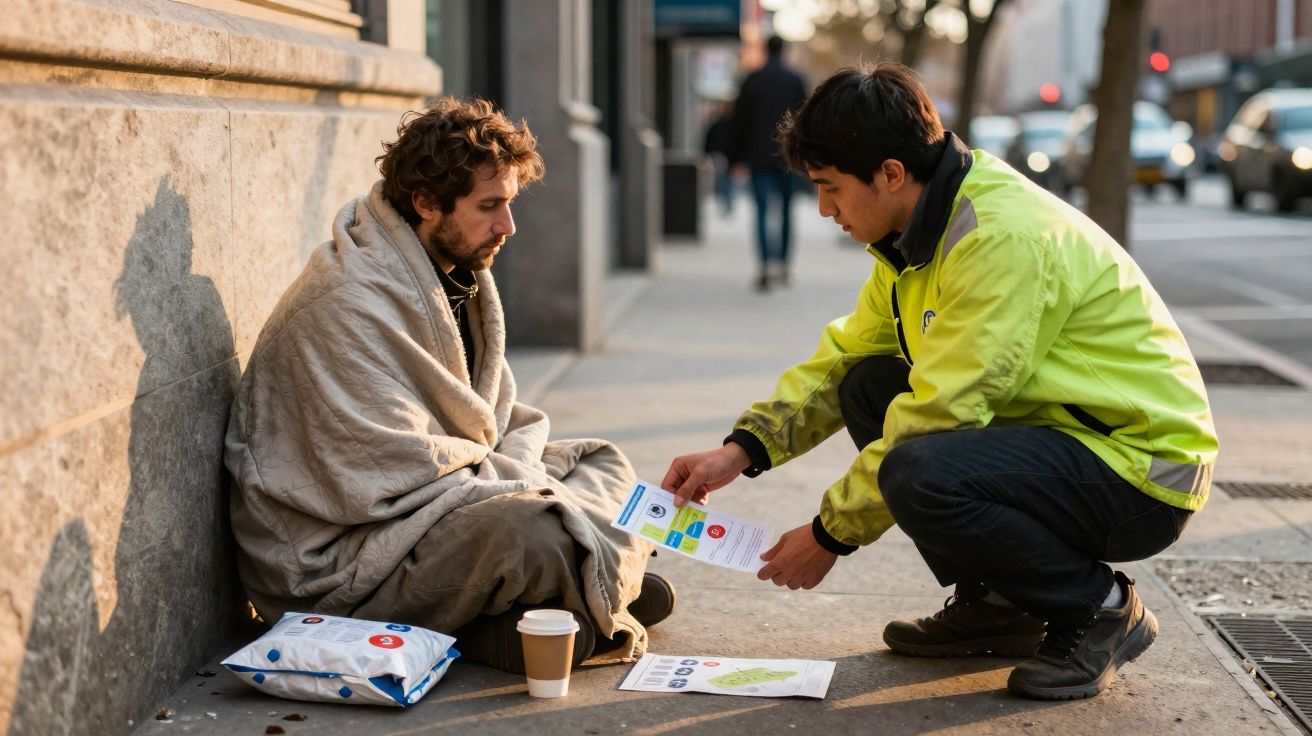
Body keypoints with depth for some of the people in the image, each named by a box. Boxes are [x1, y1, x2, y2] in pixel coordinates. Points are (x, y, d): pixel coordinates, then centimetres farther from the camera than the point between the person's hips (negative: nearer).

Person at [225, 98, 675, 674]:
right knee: (533, 532, -34)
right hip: (334, 570, -11)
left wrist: (514, 463, -7)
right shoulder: (350, 305, -22)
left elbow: (495, 418, 16)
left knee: (604, 464, 11)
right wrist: (537, 492, -18)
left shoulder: (457, 275, 9)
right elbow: (402, 480, -25)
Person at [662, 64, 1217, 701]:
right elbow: (844, 356, 13)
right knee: (871, 385, 6)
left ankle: (1102, 609, -6)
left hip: (1144, 469, -9)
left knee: (920, 474, -30)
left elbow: (938, 414, -25)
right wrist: (742, 449, 0)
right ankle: (995, 602, 12)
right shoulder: (921, 231, 5)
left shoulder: (1002, 239, -25)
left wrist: (831, 534, -15)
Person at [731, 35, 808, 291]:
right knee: (786, 211, 14)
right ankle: (783, 264, 19)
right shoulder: (796, 80, 1)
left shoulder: (752, 80, 0)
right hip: (788, 158, 1)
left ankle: (766, 265, -19)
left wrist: (738, 156, 8)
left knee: (763, 212, -4)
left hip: (760, 157, -1)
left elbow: (740, 120, 1)